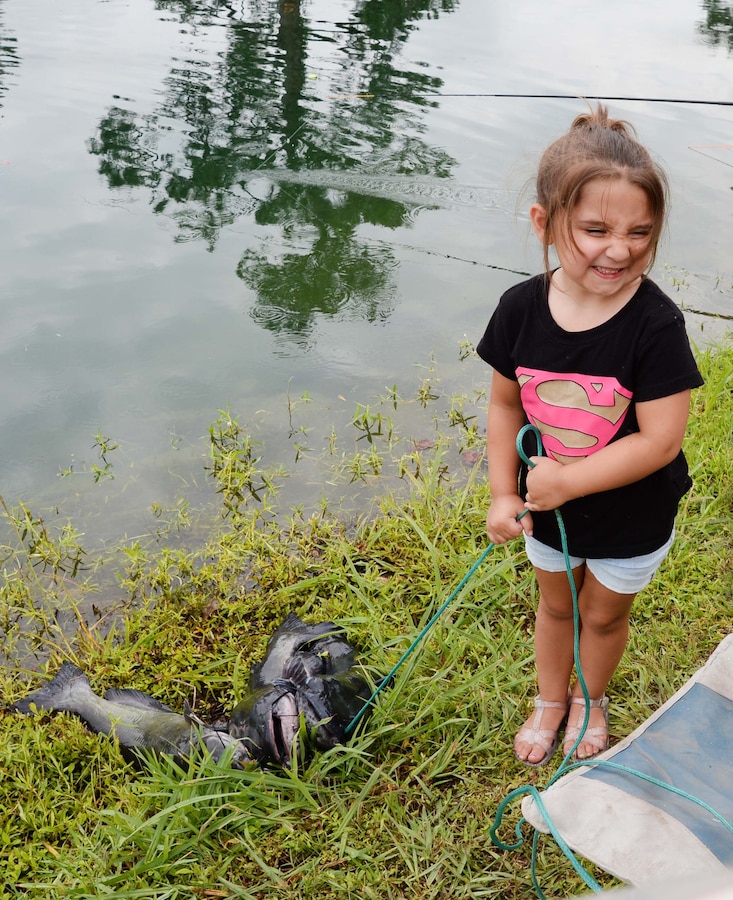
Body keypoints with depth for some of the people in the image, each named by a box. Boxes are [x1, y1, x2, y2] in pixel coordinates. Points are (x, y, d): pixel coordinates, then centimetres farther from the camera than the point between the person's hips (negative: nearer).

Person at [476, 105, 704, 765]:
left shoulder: (656, 326, -28)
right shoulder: (522, 308, -16)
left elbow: (660, 440, -26)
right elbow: (506, 402, -3)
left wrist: (565, 480, -24)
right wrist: (504, 494, -8)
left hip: (631, 521, -3)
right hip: (547, 506, 3)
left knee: (603, 613, 22)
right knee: (555, 604, 25)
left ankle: (591, 697, 53)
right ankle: (550, 700, 53)